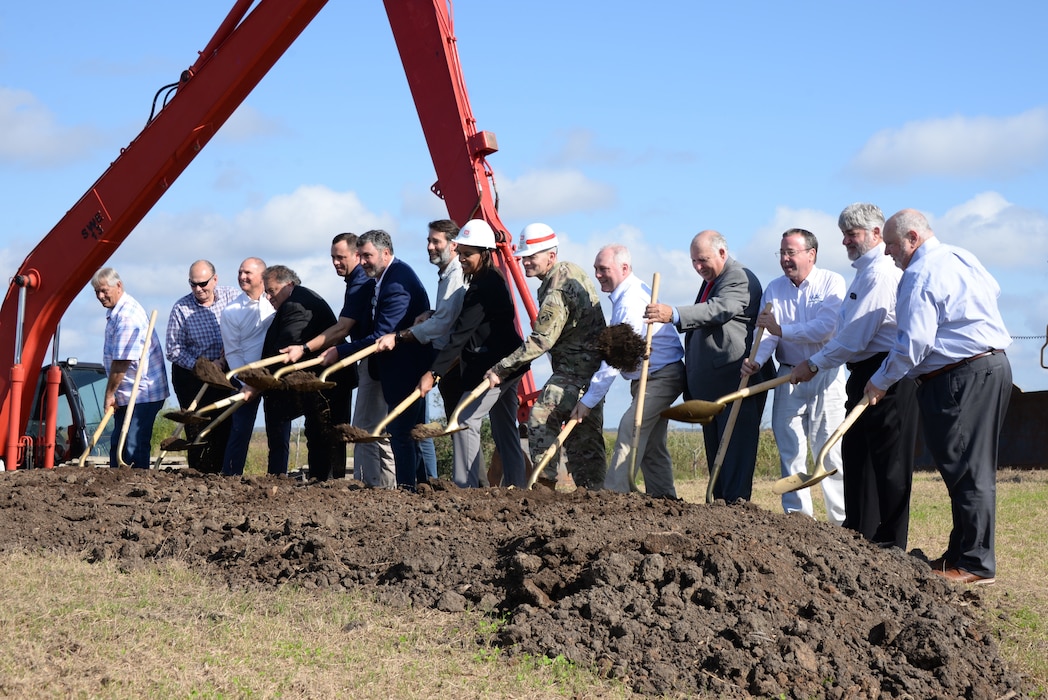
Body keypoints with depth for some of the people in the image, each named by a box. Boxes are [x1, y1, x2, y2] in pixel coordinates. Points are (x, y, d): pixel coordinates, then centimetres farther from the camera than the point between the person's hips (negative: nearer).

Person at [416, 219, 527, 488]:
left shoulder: (485, 286, -19)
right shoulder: (492, 280, 13)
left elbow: (461, 332, -25)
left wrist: (433, 372, -28)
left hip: (495, 365, -11)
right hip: (504, 364, 11)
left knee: (465, 420, -13)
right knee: (504, 430, 13)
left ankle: (464, 487, -14)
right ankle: (516, 487, 17)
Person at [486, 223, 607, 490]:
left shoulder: (557, 291, -21)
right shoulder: (571, 270, 11)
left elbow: (541, 340, -25)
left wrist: (501, 369, -24)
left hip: (576, 370, -10)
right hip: (592, 365, 10)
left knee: (541, 417, -14)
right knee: (583, 434, 11)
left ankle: (545, 481, -14)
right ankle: (593, 491, 13)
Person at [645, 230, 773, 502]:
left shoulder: (739, 278, -9)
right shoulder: (710, 282, 22)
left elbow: (718, 309, -28)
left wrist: (674, 315, -42)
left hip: (736, 383, -10)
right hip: (711, 386, 10)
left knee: (736, 451, -12)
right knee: (715, 454, 10)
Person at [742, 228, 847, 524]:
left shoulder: (832, 283, -4)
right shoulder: (774, 288, 9)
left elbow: (826, 328, -18)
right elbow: (767, 332, -1)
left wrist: (781, 329, -16)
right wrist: (756, 360, -20)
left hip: (825, 377, -4)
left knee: (829, 451, -3)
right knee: (789, 451, 3)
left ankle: (842, 520, 3)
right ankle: (796, 515, 8)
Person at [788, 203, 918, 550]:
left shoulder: (881, 274, -16)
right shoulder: (864, 272, 18)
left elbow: (855, 337, -19)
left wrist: (814, 364, -10)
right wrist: (816, 362, 14)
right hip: (865, 374, 11)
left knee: (887, 460, -5)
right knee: (855, 454, 14)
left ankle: (889, 545, 1)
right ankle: (858, 535, 23)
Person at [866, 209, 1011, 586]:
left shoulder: (919, 275, -13)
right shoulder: (963, 257, 15)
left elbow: (913, 342, -18)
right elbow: (993, 290, 30)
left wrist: (880, 381, -7)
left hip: (960, 379, -10)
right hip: (994, 365, 10)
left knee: (964, 469, -7)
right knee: (975, 468, 11)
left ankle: (976, 564, -5)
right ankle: (961, 552, 18)